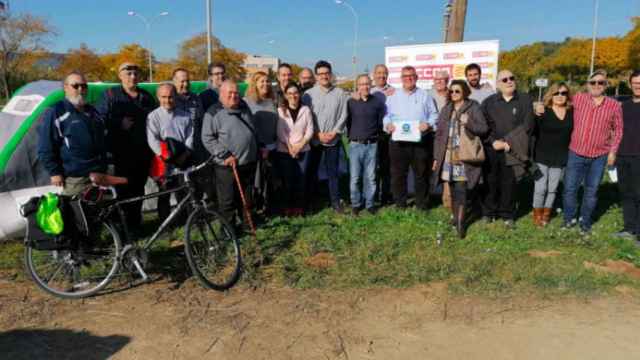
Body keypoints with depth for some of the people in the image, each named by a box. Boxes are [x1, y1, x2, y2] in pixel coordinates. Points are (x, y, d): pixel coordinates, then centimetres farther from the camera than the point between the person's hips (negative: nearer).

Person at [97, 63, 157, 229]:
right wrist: (120, 124, -16)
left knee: (138, 188, 8)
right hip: (123, 151, -4)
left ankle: (136, 223, 18)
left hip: (144, 151, 4)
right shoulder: (110, 95, 4)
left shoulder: (146, 97, 17)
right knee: (124, 188, -5)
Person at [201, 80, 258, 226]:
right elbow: (207, 138, -14)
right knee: (227, 200, 3)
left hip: (249, 163, 6)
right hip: (227, 166, -6)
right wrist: (225, 155, -18)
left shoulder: (245, 109, 12)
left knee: (247, 198, 18)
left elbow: (254, 132, 24)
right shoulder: (214, 112, -10)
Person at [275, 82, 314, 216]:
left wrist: (300, 145, -10)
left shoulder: (306, 110, 2)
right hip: (284, 151, -1)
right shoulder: (280, 110, -2)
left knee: (300, 180, 4)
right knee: (287, 180, 3)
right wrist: (290, 147, -11)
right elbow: (280, 132, -5)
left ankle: (299, 206, 17)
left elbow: (310, 130, 0)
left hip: (302, 150, 1)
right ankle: (287, 206, 16)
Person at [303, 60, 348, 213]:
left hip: (333, 139, 0)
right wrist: (318, 134, -10)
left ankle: (335, 201, 14)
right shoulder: (309, 94, -1)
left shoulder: (340, 93, 2)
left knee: (333, 171, 5)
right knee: (312, 170, 8)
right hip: (314, 140, 0)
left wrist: (334, 133, -9)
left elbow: (343, 116, 0)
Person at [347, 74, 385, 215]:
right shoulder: (351, 102, 1)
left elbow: (381, 122, 10)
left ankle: (369, 203, 16)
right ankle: (355, 204, 14)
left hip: (372, 145, 1)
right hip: (355, 145, -1)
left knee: (370, 177, 5)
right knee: (355, 177, 1)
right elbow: (347, 122, 7)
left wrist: (376, 136, 9)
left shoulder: (377, 102, 4)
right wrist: (351, 136, 8)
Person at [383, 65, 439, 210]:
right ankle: (400, 204, 16)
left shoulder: (425, 96, 10)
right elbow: (386, 115, 9)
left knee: (422, 174, 5)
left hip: (421, 141, 0)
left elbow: (434, 115, 8)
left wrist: (429, 124, -12)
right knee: (398, 174, 4)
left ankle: (422, 205, 17)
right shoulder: (393, 96, 12)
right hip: (398, 141, 1)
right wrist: (388, 124, -11)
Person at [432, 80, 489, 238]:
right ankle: (456, 216, 21)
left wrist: (468, 123, -22)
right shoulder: (446, 109, 13)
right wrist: (436, 156, 10)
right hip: (448, 156, 4)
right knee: (453, 190, 9)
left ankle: (460, 223, -5)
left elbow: (484, 129, -3)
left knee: (461, 189, -9)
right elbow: (439, 134, 13)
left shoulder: (473, 107, 1)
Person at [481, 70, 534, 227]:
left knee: (509, 183, 3)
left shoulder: (525, 100, 4)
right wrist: (494, 141, -13)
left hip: (513, 150, -1)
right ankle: (488, 212, 19)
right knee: (491, 182, 5)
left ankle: (507, 215, 17)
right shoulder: (489, 102, 10)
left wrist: (509, 142, -12)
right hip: (491, 149, 1)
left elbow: (527, 125, -4)